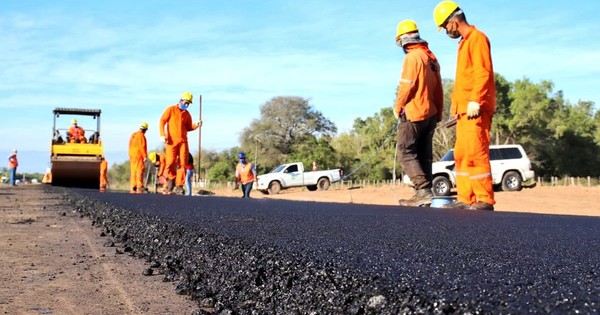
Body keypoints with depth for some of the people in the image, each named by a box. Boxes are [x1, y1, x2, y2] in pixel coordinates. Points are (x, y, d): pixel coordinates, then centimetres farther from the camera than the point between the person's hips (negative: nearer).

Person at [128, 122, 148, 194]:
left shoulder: (133, 135, 16)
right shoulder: (141, 135, -10)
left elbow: (130, 146, 17)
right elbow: (142, 146, -17)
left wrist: (130, 156, 19)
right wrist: (145, 156, -15)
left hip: (132, 155, 8)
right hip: (139, 156, -8)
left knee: (133, 172, 9)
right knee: (140, 171, -8)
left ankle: (132, 188, 8)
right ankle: (139, 188, -12)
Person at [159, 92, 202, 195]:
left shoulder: (187, 114, 16)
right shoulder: (171, 109, 5)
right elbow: (162, 121, 1)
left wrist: (196, 125, -1)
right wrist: (163, 135, -10)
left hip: (183, 141, 4)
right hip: (171, 141, -3)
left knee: (183, 163, -4)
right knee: (171, 163, -8)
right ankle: (170, 186, 3)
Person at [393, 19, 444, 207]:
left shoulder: (412, 57, -11)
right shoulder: (431, 57, 15)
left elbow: (406, 86, -16)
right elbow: (438, 88, 16)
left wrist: (397, 108, -2)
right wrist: (438, 113, 20)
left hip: (414, 114, -9)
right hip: (431, 114, 9)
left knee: (406, 152, -7)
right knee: (424, 154, 10)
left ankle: (424, 190, -17)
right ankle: (425, 193, 10)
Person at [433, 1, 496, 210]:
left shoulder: (477, 38, -5)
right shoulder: (464, 42, 23)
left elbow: (483, 73, -15)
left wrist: (475, 101, -21)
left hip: (475, 109, -10)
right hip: (464, 110, 10)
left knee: (476, 153, -12)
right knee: (461, 154, 9)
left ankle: (485, 200, -10)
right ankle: (465, 199, 12)